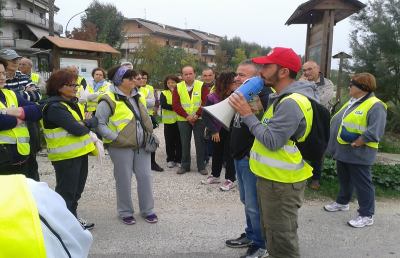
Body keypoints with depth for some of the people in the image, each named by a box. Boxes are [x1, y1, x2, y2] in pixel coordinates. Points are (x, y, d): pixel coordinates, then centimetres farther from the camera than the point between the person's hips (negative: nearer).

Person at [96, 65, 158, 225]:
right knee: (124, 180, 5)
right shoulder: (109, 100, -12)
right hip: (121, 148, -6)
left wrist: (149, 133, 11)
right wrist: (115, 138, -19)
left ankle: (147, 210, 25)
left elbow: (145, 117, 23)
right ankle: (125, 212, 24)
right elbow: (99, 123, -13)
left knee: (145, 177, 9)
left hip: (141, 146, 6)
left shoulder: (136, 97, 12)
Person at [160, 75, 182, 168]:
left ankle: (178, 160, 15)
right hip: (168, 121, 0)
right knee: (169, 141, 6)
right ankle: (170, 160, 18)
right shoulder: (163, 93, 5)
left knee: (179, 141, 4)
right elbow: (163, 105, -11)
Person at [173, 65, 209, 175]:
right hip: (183, 120, 1)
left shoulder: (202, 86, -3)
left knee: (200, 143, 4)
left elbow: (205, 102, -9)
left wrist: (197, 115, -17)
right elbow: (175, 105, -5)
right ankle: (185, 166, 19)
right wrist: (187, 116, -14)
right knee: (185, 143, 7)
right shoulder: (178, 87, 1)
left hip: (199, 119, -1)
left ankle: (201, 166, 14)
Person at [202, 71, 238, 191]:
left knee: (229, 153, 4)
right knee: (217, 152, 16)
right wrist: (213, 130, -8)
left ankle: (230, 179, 17)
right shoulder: (213, 97, -13)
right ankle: (215, 175, 34)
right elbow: (206, 115, -7)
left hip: (231, 130, -2)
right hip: (217, 131, 2)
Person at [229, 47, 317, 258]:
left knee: (281, 237, 3)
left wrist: (248, 115, -17)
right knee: (272, 231, 24)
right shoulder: (284, 98, 11)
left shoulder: (291, 102, -23)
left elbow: (272, 141, -25)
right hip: (272, 177, 10)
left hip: (282, 182, -10)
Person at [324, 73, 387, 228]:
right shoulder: (352, 102, 12)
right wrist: (335, 144, 8)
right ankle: (342, 202, 41)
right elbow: (337, 122, 18)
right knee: (344, 179, 23)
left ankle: (367, 215, 15)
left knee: (362, 184, 3)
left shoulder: (375, 106, -18)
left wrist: (355, 144, -22)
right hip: (343, 151, 9)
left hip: (358, 154, -9)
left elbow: (374, 132, -27)